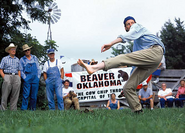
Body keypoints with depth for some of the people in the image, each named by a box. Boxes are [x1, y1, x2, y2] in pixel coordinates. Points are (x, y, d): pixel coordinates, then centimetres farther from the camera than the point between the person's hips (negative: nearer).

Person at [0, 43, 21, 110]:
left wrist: (19, 79, 5)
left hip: (16, 76, 3)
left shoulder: (17, 59, 21)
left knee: (15, 95, -5)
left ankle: (13, 109, -4)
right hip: (7, 75, -3)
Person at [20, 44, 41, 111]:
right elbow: (21, 70, 5)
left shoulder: (34, 58, 14)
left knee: (34, 95, 3)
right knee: (26, 95, -9)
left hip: (35, 79, 2)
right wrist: (25, 78, -6)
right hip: (27, 79, -2)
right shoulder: (22, 59, 7)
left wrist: (38, 77, 4)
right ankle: (24, 109, -6)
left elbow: (38, 68, 14)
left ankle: (33, 109, 9)